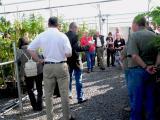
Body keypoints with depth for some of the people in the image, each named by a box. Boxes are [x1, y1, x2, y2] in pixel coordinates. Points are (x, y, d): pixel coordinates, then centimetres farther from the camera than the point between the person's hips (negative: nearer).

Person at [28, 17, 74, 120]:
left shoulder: (41, 36, 0)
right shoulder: (62, 36, -8)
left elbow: (30, 48, 2)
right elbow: (69, 54, -12)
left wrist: (38, 60, 9)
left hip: (47, 67, 2)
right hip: (61, 66, -2)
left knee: (48, 94, 13)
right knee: (64, 93, 9)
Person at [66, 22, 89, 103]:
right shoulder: (74, 36, -17)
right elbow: (77, 48, -25)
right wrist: (87, 47, -15)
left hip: (67, 60, 7)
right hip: (75, 60, -7)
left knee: (69, 78, 20)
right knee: (78, 80, 2)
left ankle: (68, 94, 32)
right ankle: (80, 97, 7)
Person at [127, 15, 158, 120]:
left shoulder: (134, 35, -12)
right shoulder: (154, 35, 6)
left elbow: (134, 55, -23)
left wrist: (145, 67, -17)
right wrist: (155, 66, 5)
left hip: (137, 70, -5)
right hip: (151, 71, 5)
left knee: (136, 98, 8)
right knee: (150, 97, 16)